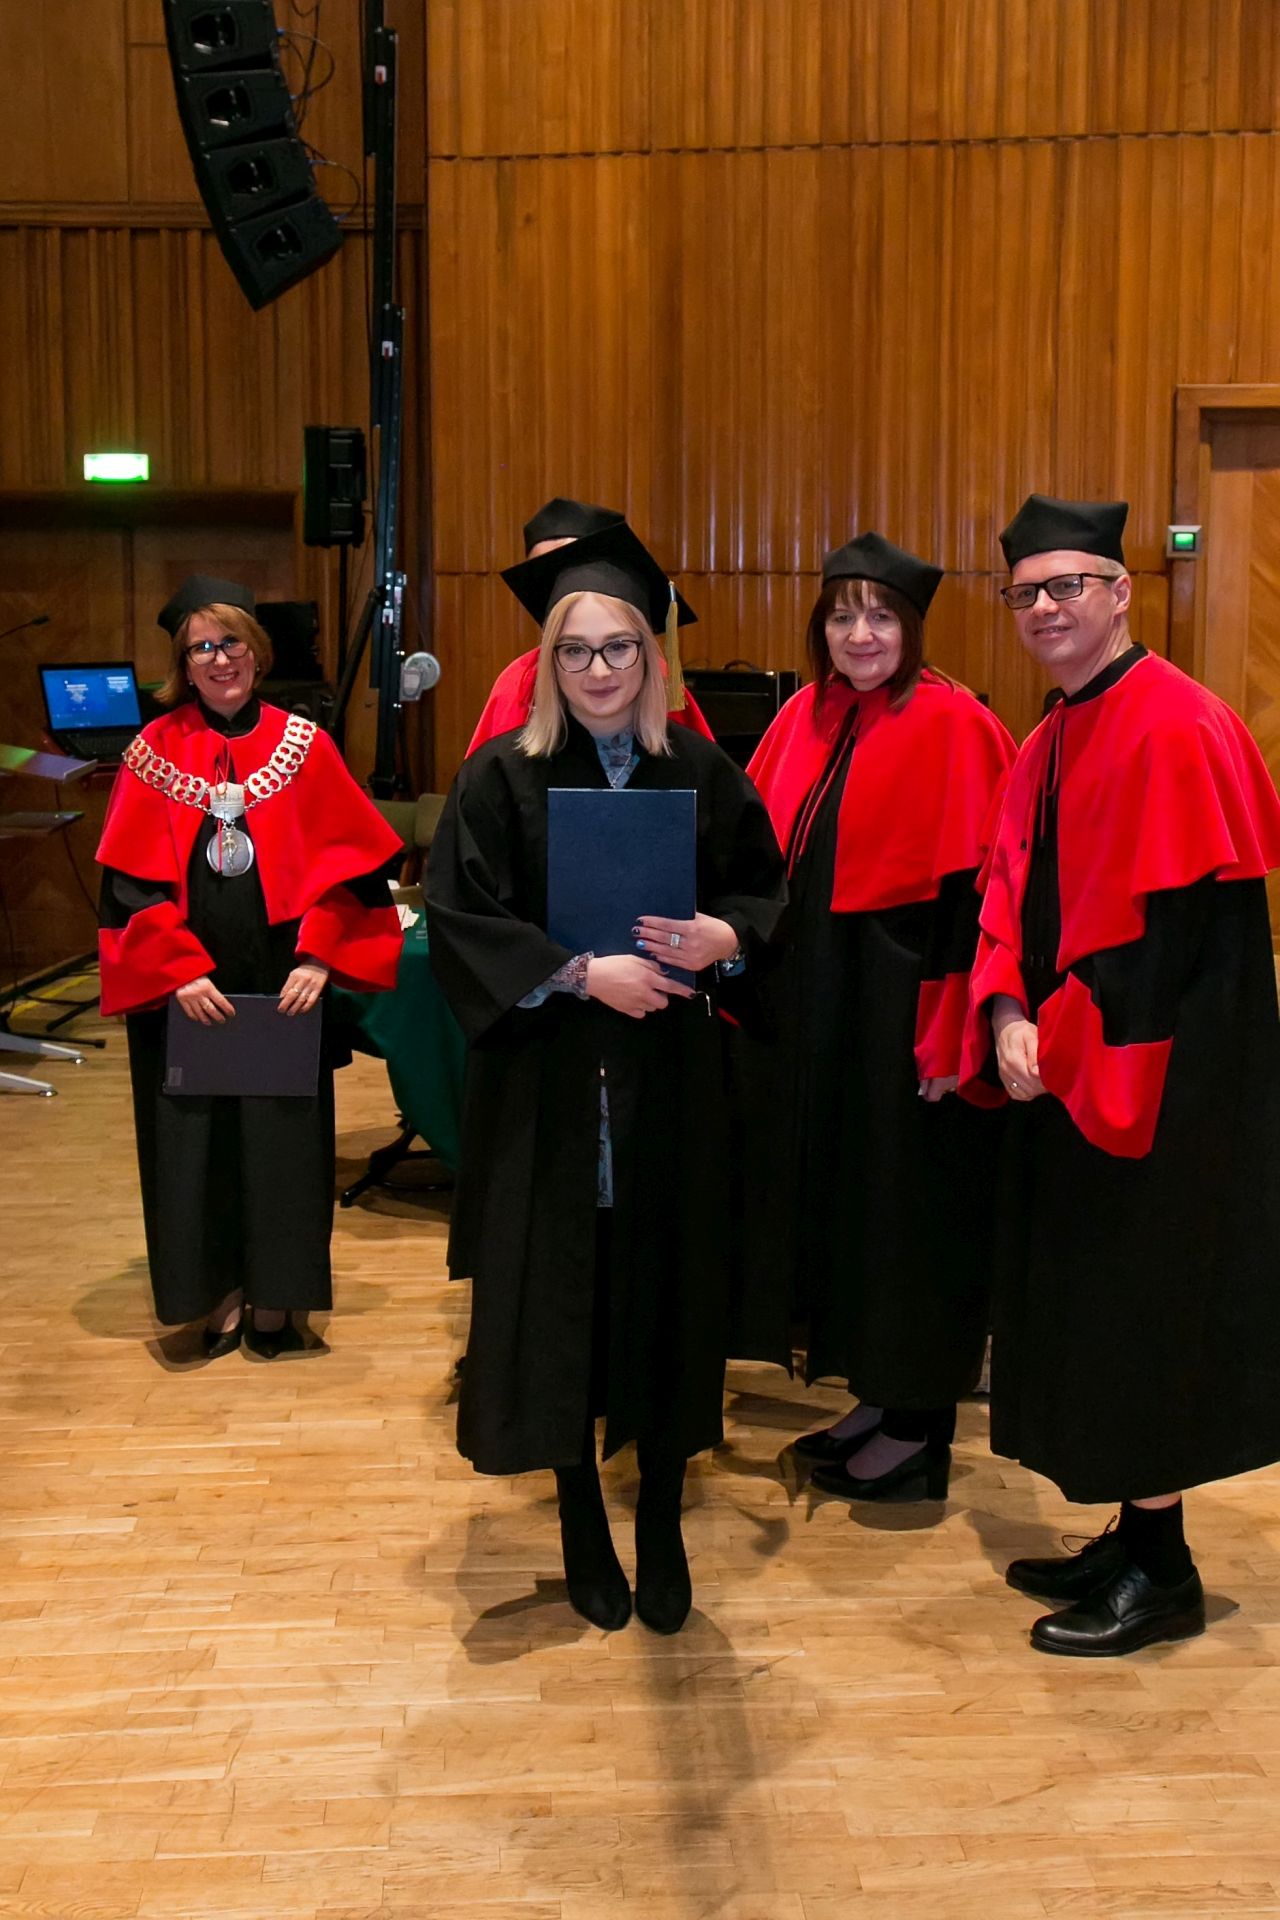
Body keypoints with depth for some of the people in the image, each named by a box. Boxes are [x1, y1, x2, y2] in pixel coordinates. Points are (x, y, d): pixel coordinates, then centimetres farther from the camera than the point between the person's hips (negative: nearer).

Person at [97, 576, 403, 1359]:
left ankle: (273, 1300, 17)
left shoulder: (304, 744, 3)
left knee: (280, 1136, 5)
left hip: (283, 983, 0)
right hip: (182, 990, 0)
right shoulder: (155, 751, 2)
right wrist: (179, 971, -14)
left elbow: (348, 862, -1)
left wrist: (319, 957, -13)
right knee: (196, 1139, 5)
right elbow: (134, 879, -3)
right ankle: (219, 1298, 18)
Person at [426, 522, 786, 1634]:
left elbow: (766, 892, 7)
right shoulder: (502, 779, -2)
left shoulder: (704, 774, 4)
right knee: (563, 1304, 4)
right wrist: (581, 973, -18)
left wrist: (724, 938, -15)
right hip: (547, 1089, -1)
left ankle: (662, 1524, 23)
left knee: (670, 1298, 6)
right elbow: (462, 924, -7)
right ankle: (583, 1529, 22)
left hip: (675, 1084, 2)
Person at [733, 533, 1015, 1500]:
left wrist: (948, 1031, -20)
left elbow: (969, 888, -17)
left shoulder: (951, 726, -13)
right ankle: (879, 1395, 30)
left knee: (907, 1198, 3)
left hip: (902, 1006, -8)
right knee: (835, 1190, 14)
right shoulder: (808, 716, 8)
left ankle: (921, 1426, 17)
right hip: (814, 1002, 8)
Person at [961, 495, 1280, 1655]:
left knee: (1140, 1306, 0)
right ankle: (1131, 1541, 29)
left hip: (1150, 1078, -9)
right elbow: (1014, 890, 10)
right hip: (1065, 1068, 9)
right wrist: (1009, 1015, -7)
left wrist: (1062, 1041, -17)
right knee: (1087, 1307, 15)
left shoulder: (1172, 730, -16)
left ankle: (1161, 1572, 16)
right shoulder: (1052, 740, 13)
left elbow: (1171, 920, -21)